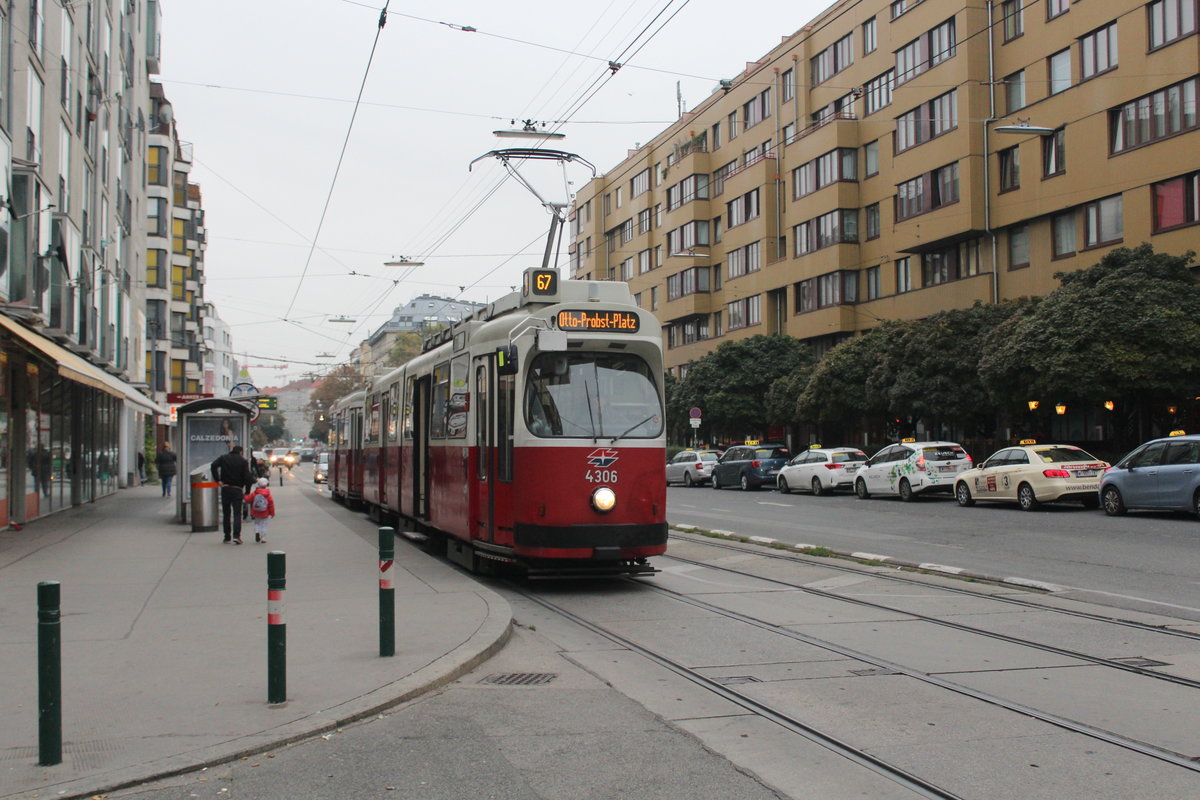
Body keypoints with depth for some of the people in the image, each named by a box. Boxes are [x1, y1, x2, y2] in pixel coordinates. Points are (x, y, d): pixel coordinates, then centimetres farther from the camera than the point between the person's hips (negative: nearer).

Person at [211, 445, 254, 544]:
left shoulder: (223, 458, 6)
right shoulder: (243, 461, 1)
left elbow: (214, 466, -11)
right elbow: (247, 477, -6)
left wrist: (218, 480, -7)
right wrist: (247, 492, 1)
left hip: (225, 488, 2)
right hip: (237, 490, -2)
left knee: (226, 514, 11)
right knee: (237, 513, 1)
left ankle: (227, 537, 12)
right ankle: (236, 535, -16)